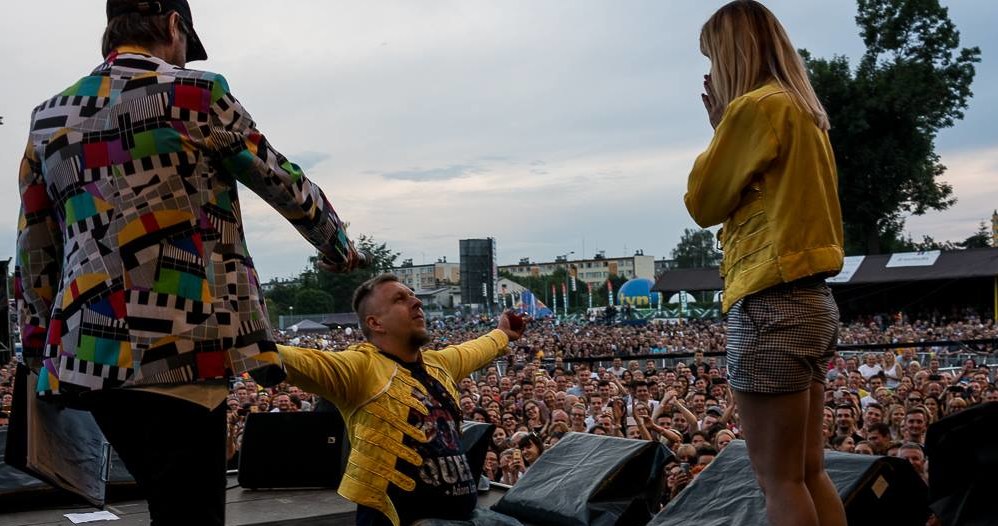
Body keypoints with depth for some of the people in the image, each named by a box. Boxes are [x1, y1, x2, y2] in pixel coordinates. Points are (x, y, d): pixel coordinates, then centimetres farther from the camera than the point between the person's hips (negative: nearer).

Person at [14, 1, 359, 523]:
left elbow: (33, 254, 18)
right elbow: (283, 184, 10)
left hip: (88, 353, 7)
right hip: (176, 350, -7)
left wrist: (40, 345, 27)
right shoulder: (196, 93, -1)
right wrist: (338, 245, 26)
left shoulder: (49, 118, 15)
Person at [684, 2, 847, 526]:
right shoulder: (803, 111, 17)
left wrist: (719, 128, 6)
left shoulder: (757, 106, -10)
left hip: (771, 304, -9)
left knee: (778, 480, -3)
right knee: (809, 471, 13)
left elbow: (703, 203, -5)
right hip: (809, 300, 10)